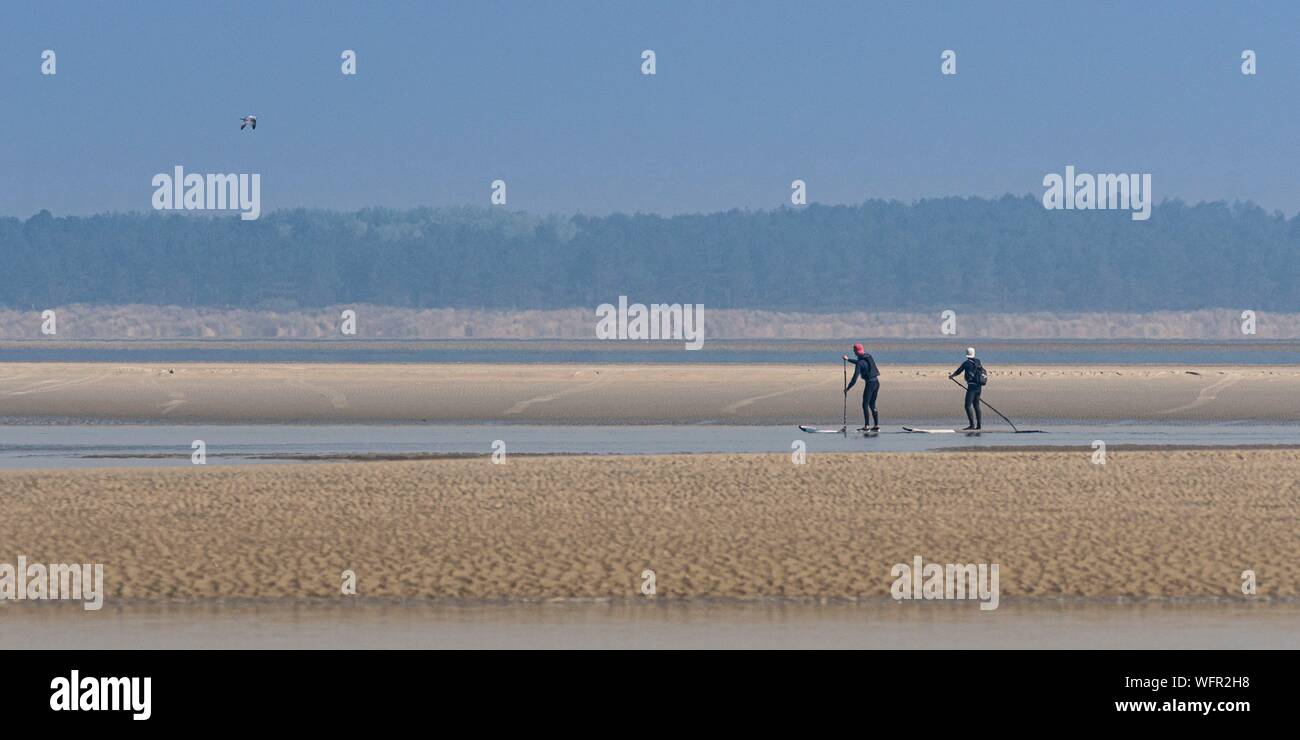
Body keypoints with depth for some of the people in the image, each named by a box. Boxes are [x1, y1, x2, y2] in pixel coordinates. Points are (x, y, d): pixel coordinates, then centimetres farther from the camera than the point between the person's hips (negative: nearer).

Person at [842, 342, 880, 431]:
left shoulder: (860, 363, -13)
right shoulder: (869, 357, 10)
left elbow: (855, 378, -15)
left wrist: (847, 389, -9)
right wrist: (848, 360, 41)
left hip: (870, 384, -8)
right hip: (876, 382, 8)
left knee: (865, 405, -1)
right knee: (872, 404, 15)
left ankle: (866, 426, -4)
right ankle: (876, 426, 14)